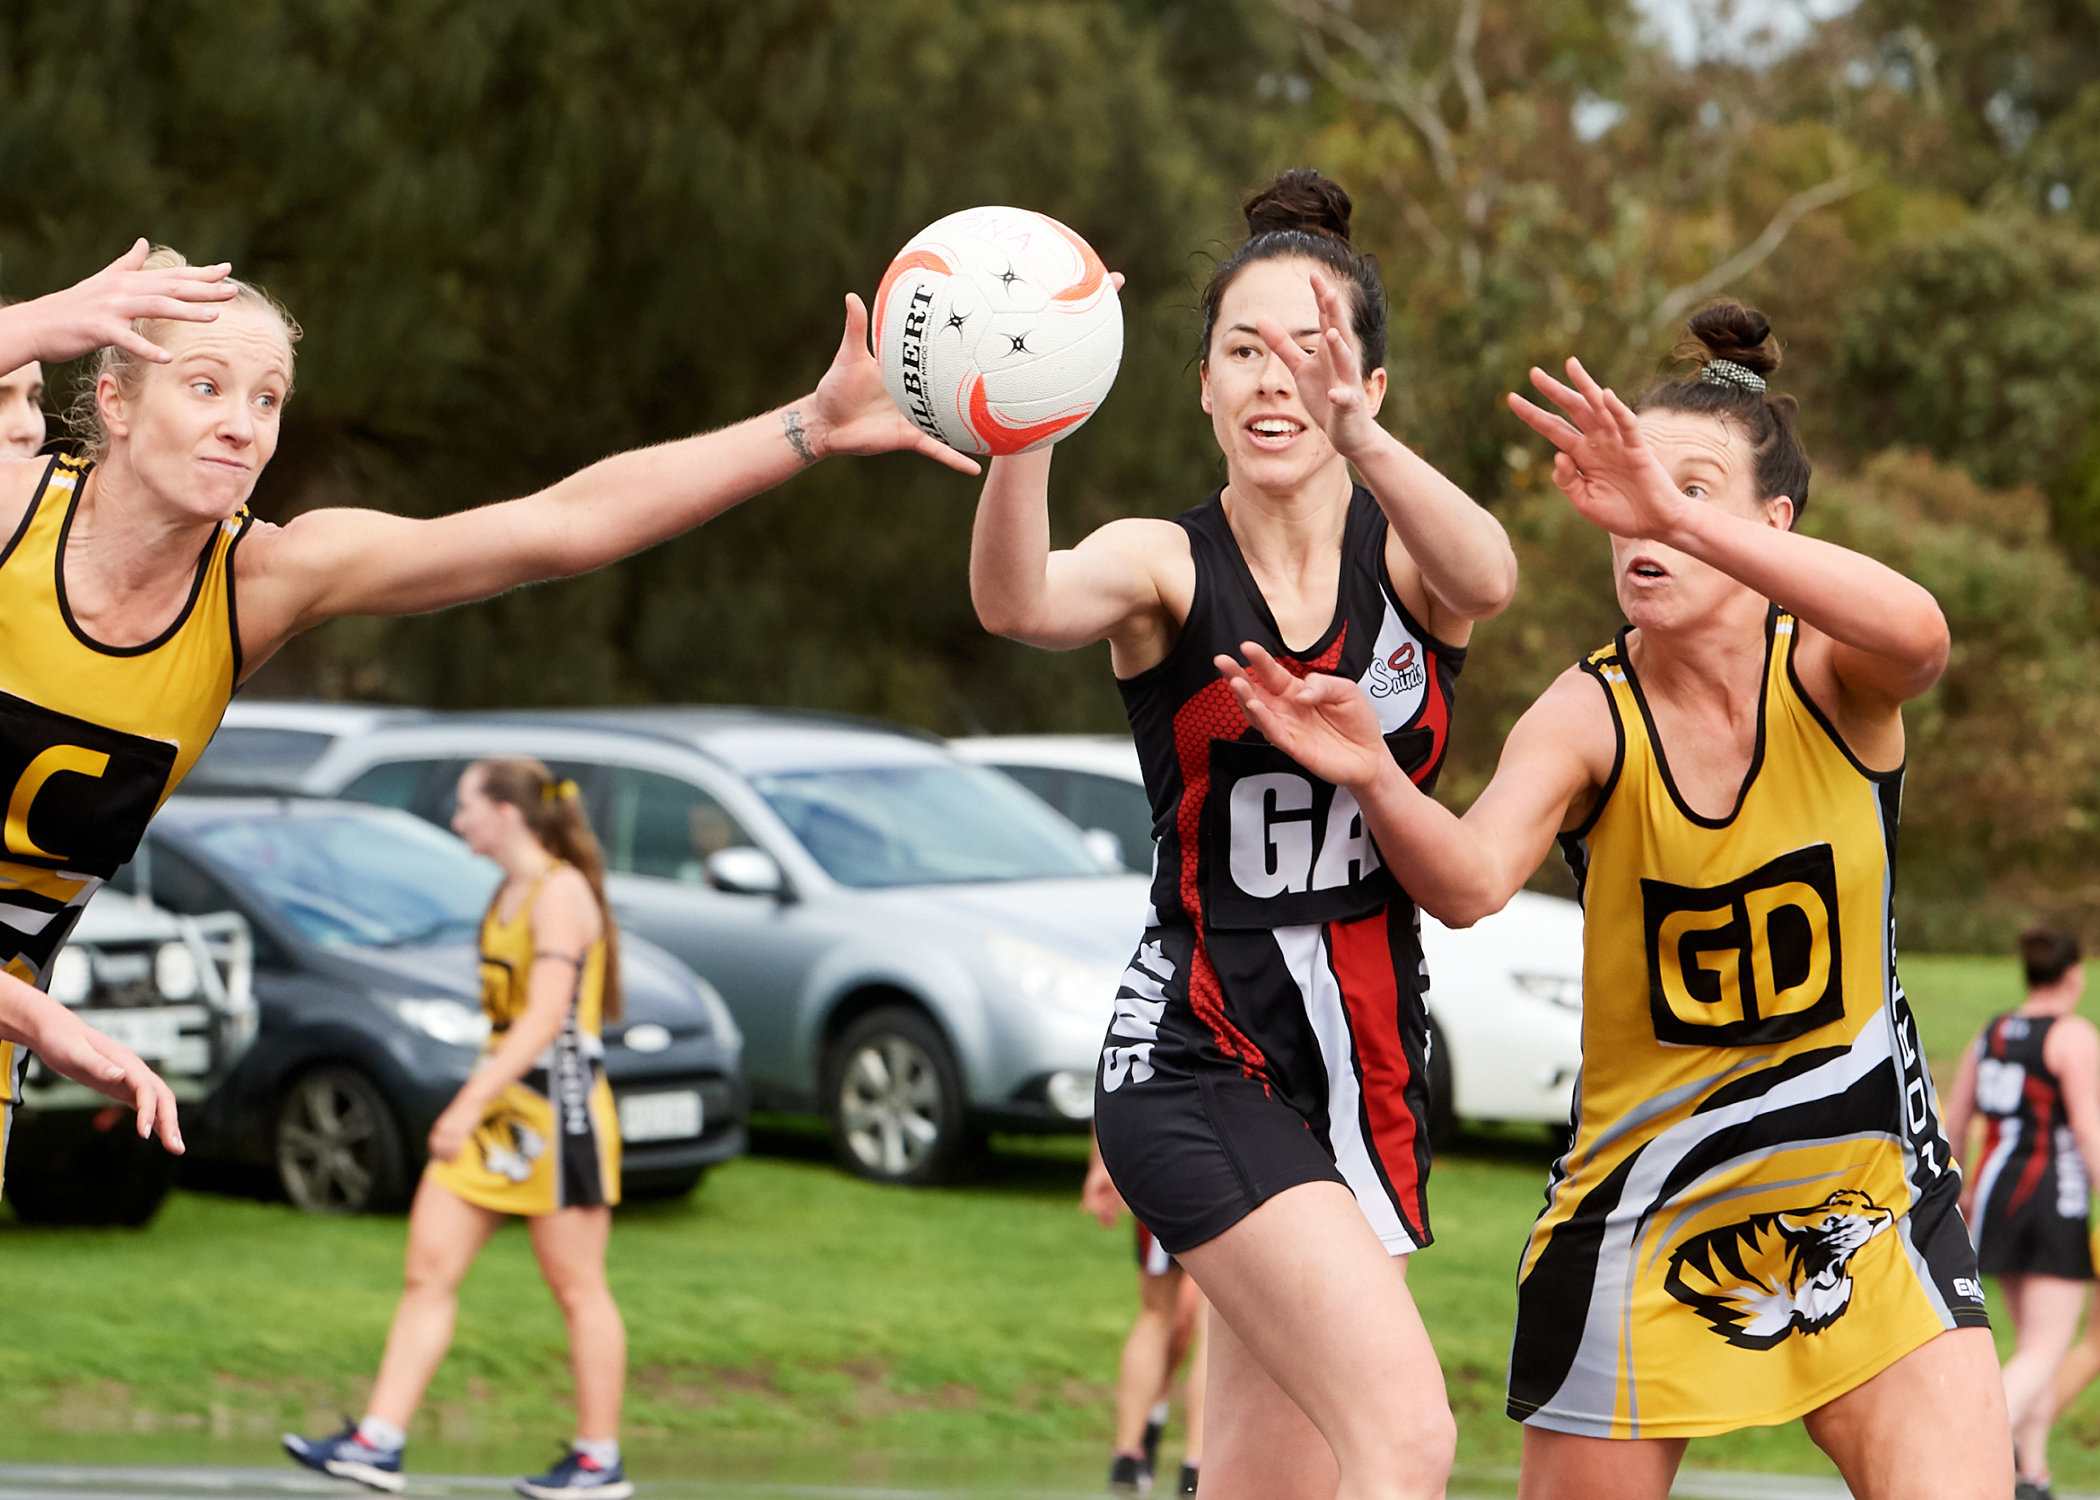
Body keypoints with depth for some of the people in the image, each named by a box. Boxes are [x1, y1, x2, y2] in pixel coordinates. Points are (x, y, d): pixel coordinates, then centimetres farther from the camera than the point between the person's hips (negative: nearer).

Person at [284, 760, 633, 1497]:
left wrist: (471, 1103, -26)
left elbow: (545, 1016, -22)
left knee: (576, 1288, 0)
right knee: (428, 1270, 2)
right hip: (499, 1105, 9)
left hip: (557, 1106, -9)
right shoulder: (509, 895, 15)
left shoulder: (562, 891, -14)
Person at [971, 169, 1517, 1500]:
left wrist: (1360, 438, -45)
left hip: (1369, 1071, 4)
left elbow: (1488, 576, -25)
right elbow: (1020, 603, -28)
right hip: (1200, 1069, -4)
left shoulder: (1406, 554, 1)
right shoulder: (1167, 565, -4)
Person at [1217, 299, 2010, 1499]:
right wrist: (1376, 780, -51)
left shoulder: (1830, 677, -9)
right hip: (1647, 1205, 0)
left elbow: (1919, 636, -35)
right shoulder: (1588, 714, -10)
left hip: (1864, 1180, 0)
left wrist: (1678, 513, -47)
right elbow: (1473, 882, -29)